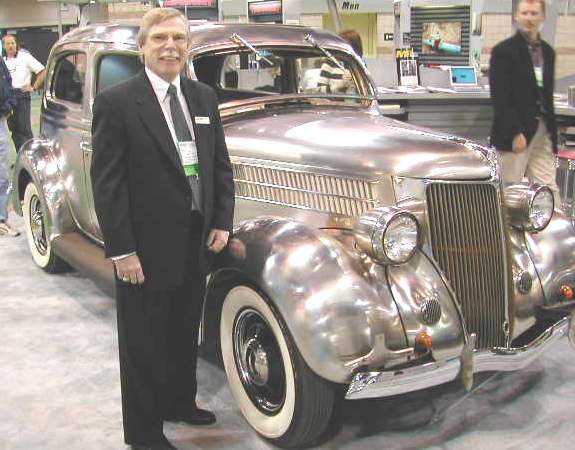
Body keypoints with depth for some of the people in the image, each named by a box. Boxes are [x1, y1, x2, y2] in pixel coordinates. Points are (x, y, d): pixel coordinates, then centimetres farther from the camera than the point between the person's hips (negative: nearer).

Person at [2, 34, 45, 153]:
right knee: (14, 129, 8)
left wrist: (34, 87, -6)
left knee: (24, 129, -8)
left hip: (21, 95, -5)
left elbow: (43, 72, -4)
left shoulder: (25, 57, -1)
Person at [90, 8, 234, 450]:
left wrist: (222, 223, 3)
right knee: (144, 343, 8)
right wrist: (121, 250, -16)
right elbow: (107, 181, -13)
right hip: (145, 247, -6)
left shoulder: (204, 97, 8)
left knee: (184, 333, 21)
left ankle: (179, 401, 41)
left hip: (197, 243, 6)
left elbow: (220, 164, 12)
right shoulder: (116, 102, -10)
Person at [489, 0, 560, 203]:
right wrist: (515, 133, -19)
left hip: (543, 131, 6)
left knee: (548, 190, 6)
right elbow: (500, 98, -13)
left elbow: (547, 95, 19)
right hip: (515, 132, -6)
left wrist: (552, 131, 15)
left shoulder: (548, 52, 15)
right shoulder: (503, 51, -6)